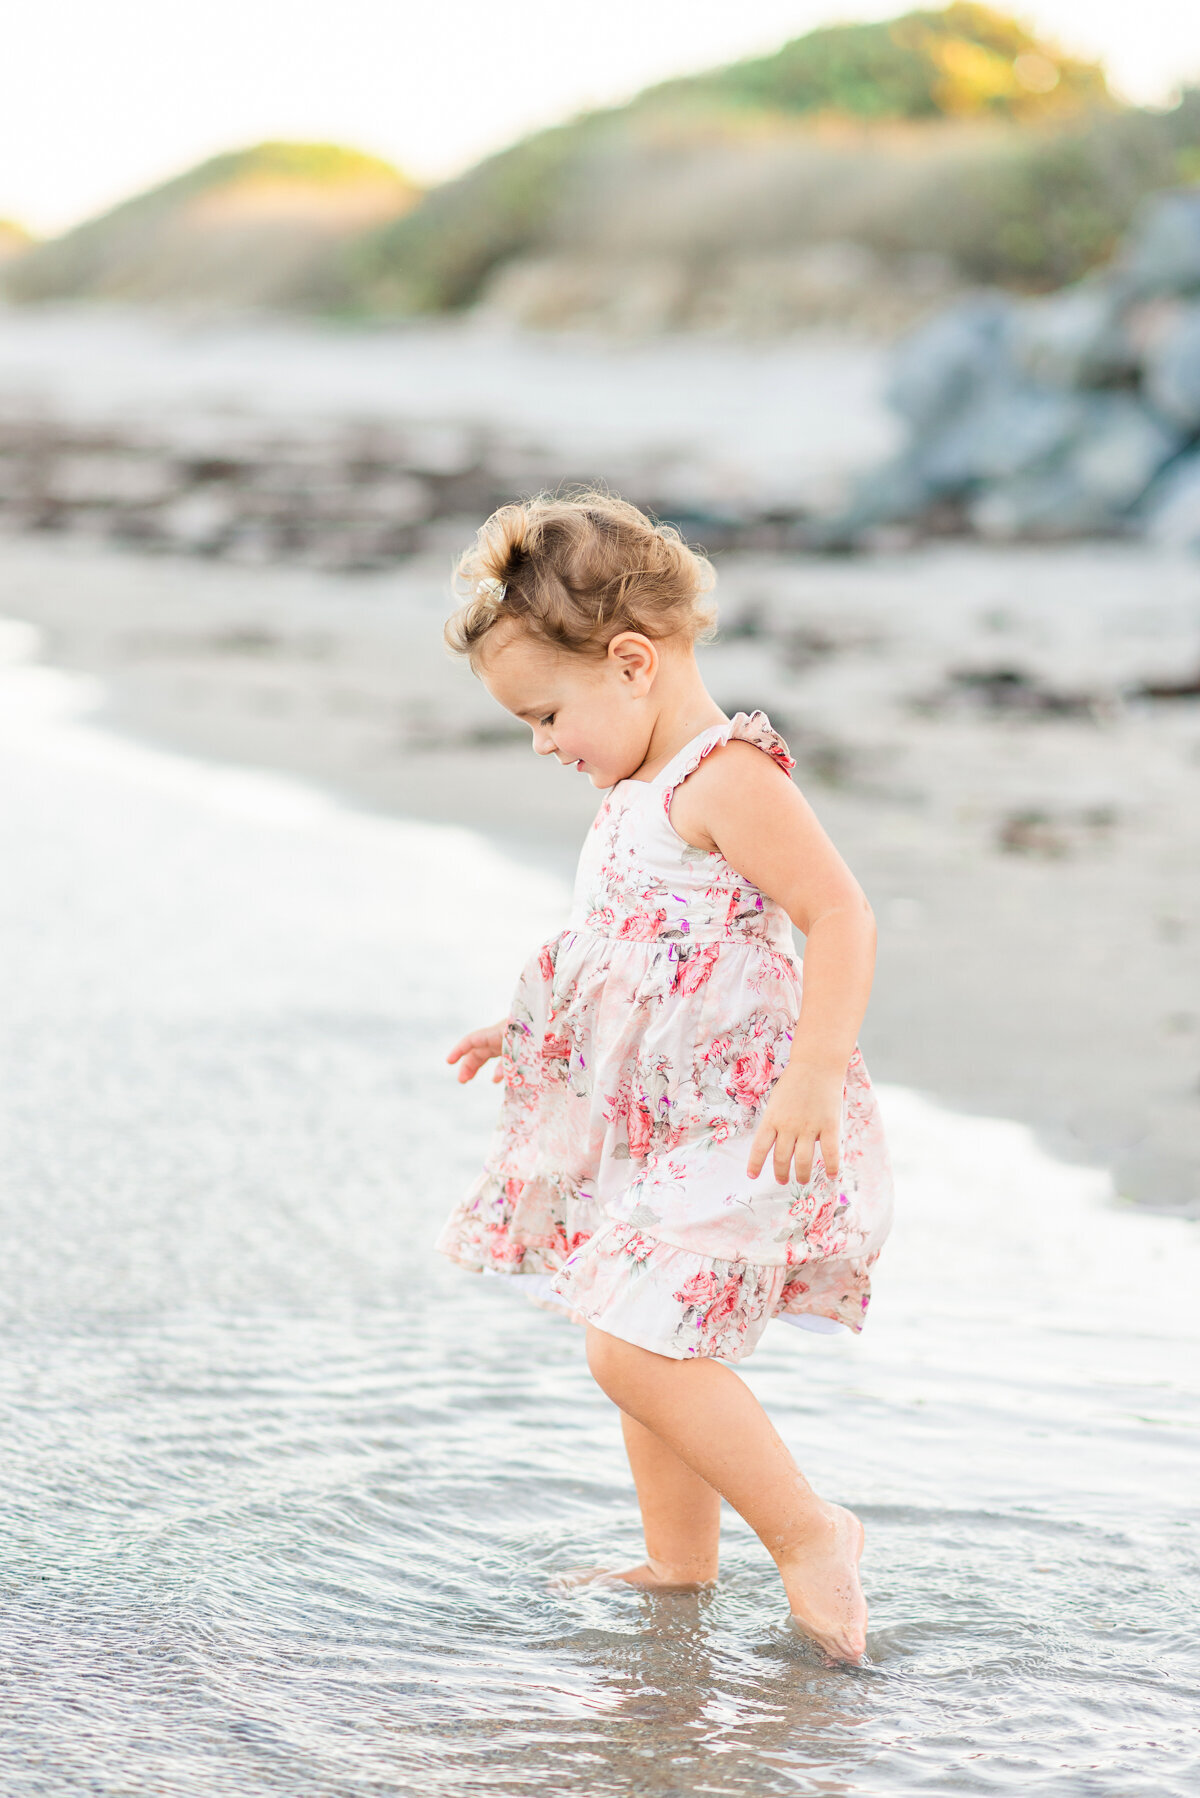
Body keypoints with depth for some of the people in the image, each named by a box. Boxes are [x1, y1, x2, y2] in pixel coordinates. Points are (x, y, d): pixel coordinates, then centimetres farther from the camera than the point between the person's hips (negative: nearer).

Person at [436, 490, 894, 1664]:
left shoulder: (726, 778, -16)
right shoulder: (640, 795, 14)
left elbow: (840, 917, -21)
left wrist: (815, 1076, -26)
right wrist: (534, 1036, 24)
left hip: (735, 1127, -10)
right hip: (654, 1127, 10)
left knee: (636, 1348, -16)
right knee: (651, 1347, 15)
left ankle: (806, 1531, -4)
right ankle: (679, 1564, 27)